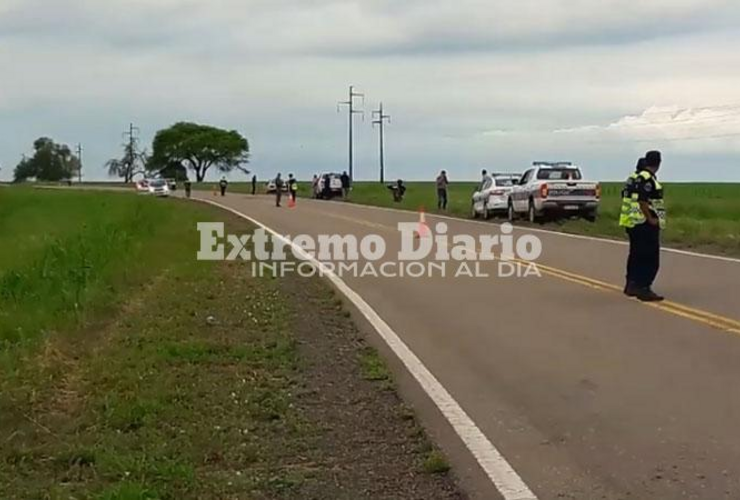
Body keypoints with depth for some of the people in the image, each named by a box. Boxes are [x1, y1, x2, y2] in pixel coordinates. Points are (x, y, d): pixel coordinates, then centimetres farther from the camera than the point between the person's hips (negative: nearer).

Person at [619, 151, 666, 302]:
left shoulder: (634, 177, 13)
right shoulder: (647, 179, -17)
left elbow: (625, 196, 19)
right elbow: (642, 200, -25)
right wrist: (650, 219, -19)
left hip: (632, 222, 10)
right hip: (645, 225, -10)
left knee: (636, 255, 18)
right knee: (650, 259, -7)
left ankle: (631, 286, 25)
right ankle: (643, 289, -11)